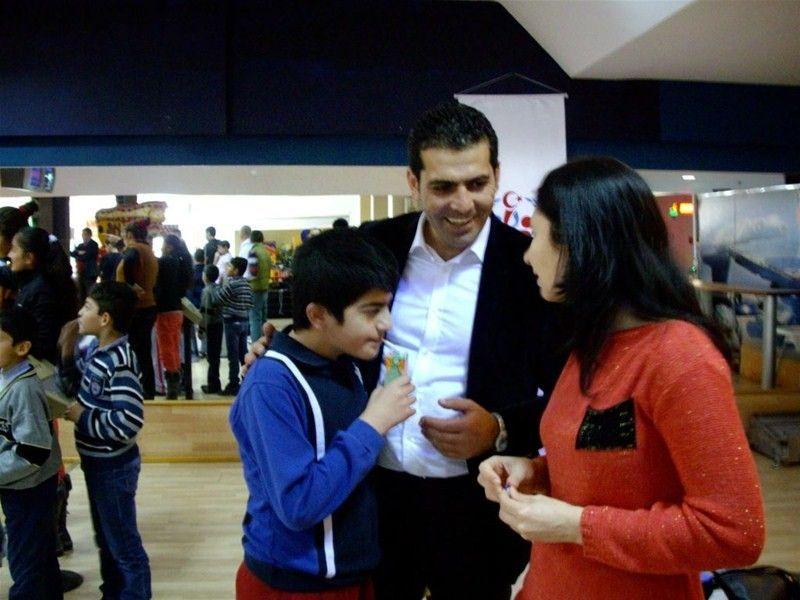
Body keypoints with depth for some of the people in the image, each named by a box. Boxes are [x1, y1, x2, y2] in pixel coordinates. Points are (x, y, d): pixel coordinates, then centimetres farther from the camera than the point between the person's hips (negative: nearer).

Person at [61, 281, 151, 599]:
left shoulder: (119, 362, -27)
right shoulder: (95, 349, 1)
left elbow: (129, 422, -32)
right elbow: (74, 378, 19)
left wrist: (82, 417, -21)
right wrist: (68, 346, 4)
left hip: (113, 467, -9)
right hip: (96, 462, 9)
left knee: (123, 542, 8)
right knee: (105, 536, 25)